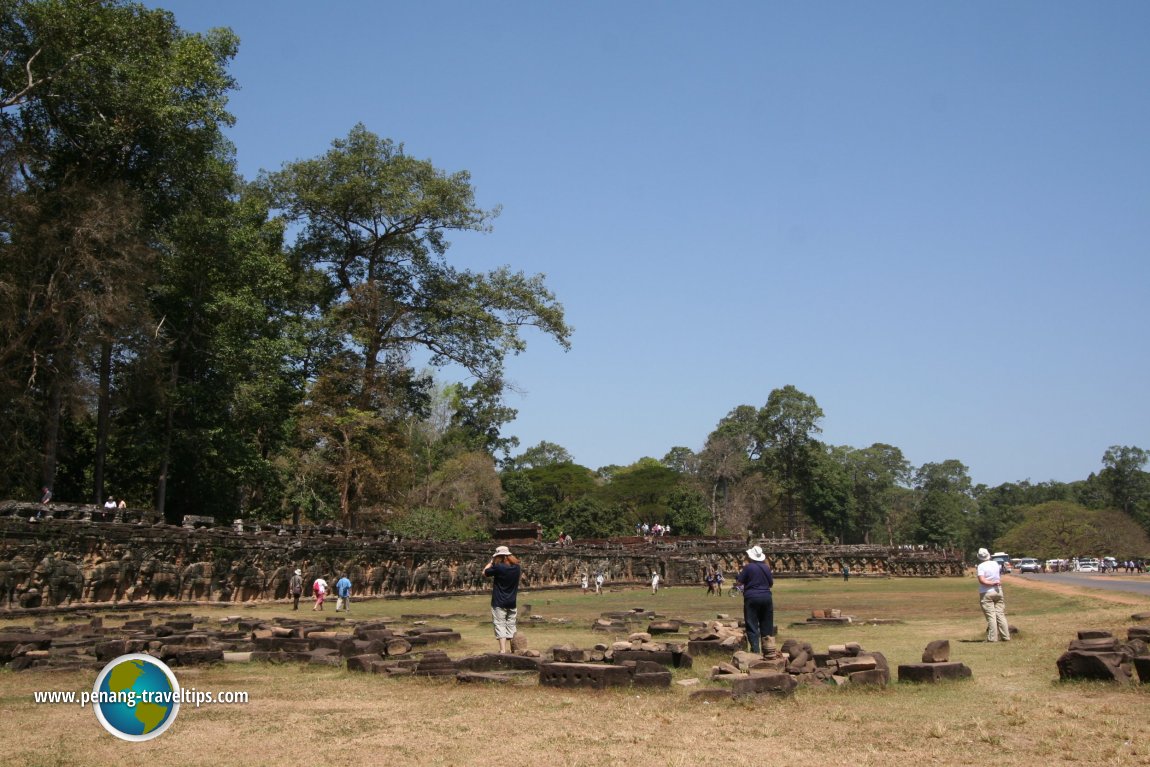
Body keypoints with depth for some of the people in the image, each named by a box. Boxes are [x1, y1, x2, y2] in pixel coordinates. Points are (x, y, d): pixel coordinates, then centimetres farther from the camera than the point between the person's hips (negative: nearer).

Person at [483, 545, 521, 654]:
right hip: (512, 603, 6)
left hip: (499, 603, -6)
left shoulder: (498, 567, -15)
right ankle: (508, 649, 19)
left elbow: (485, 572, -4)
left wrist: (491, 562, 7)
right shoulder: (516, 567, 1)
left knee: (500, 626, -4)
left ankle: (503, 650, -12)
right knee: (510, 626, 13)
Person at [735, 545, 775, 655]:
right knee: (767, 624, 14)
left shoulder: (748, 567, -9)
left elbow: (738, 583, -7)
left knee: (752, 626, 1)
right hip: (766, 597, 5)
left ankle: (755, 649, -3)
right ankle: (770, 647, 17)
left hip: (751, 598, -4)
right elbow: (771, 584, 14)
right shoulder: (766, 567, 6)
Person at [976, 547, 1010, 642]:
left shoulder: (981, 566, -11)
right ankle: (1005, 636, 8)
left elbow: (982, 580, -22)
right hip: (998, 591, 5)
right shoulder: (996, 564, 6)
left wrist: (992, 583, -15)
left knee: (991, 616, -4)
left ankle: (992, 637, -4)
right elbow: (1000, 578, 17)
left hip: (986, 593, -5)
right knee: (1000, 614, 8)